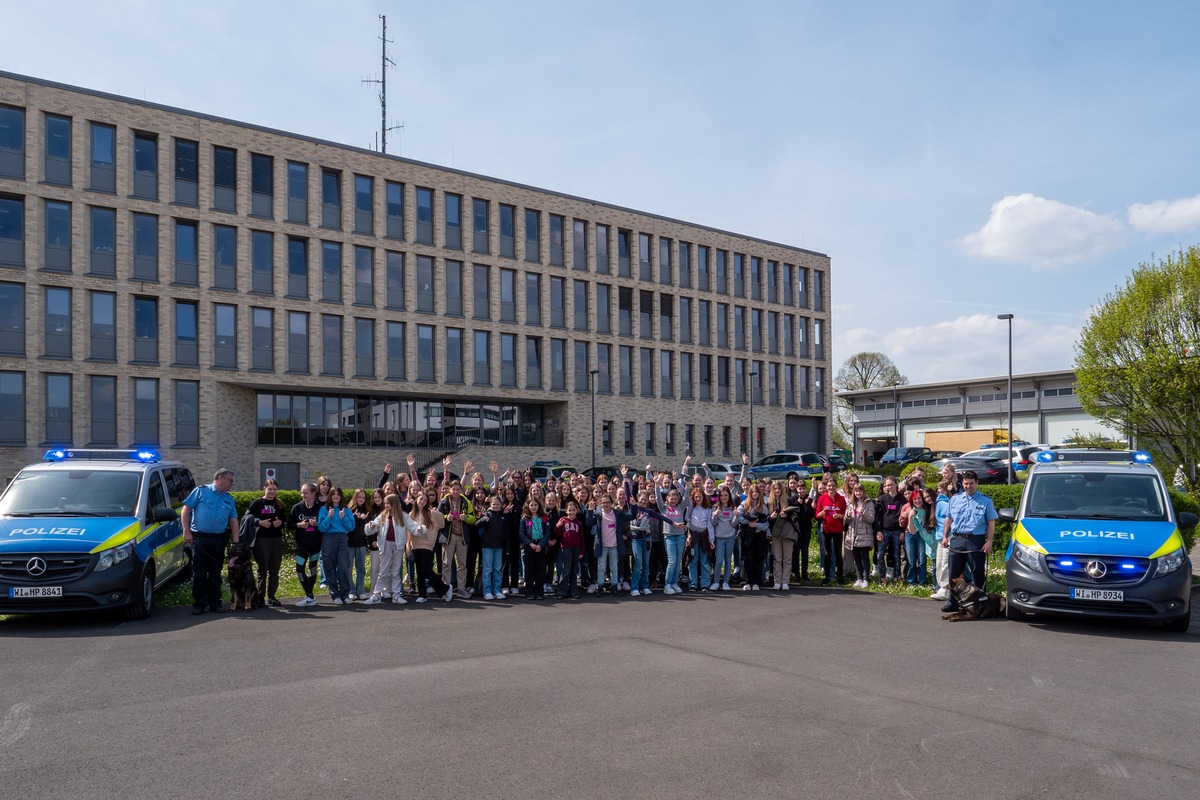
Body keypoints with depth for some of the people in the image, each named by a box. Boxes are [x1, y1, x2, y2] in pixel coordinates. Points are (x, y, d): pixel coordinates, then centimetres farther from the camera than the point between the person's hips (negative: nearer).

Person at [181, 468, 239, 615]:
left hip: (218, 540, 4)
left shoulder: (229, 499, 15)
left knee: (216, 573, 8)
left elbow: (233, 521, 13)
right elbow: (185, 510, -1)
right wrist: (186, 531, -11)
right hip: (199, 538, -4)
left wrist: (236, 542, 5)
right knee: (199, 573, -1)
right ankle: (199, 603, 6)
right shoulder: (201, 491, 2)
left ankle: (215, 602, 15)